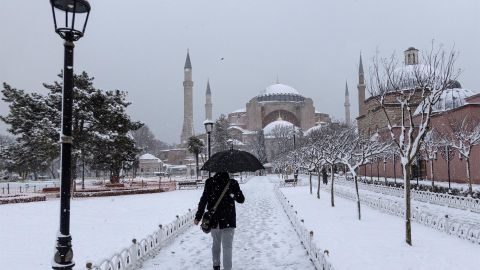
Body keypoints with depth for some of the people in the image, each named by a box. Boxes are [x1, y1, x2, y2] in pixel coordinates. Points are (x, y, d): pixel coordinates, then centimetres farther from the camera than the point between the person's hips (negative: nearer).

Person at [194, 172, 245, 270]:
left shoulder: (210, 182, -5)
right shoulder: (232, 183, -10)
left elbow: (203, 200, -4)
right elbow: (241, 199, -1)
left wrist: (198, 217, 0)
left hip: (213, 219, 3)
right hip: (228, 220, -3)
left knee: (215, 243, 22)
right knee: (227, 246, 3)